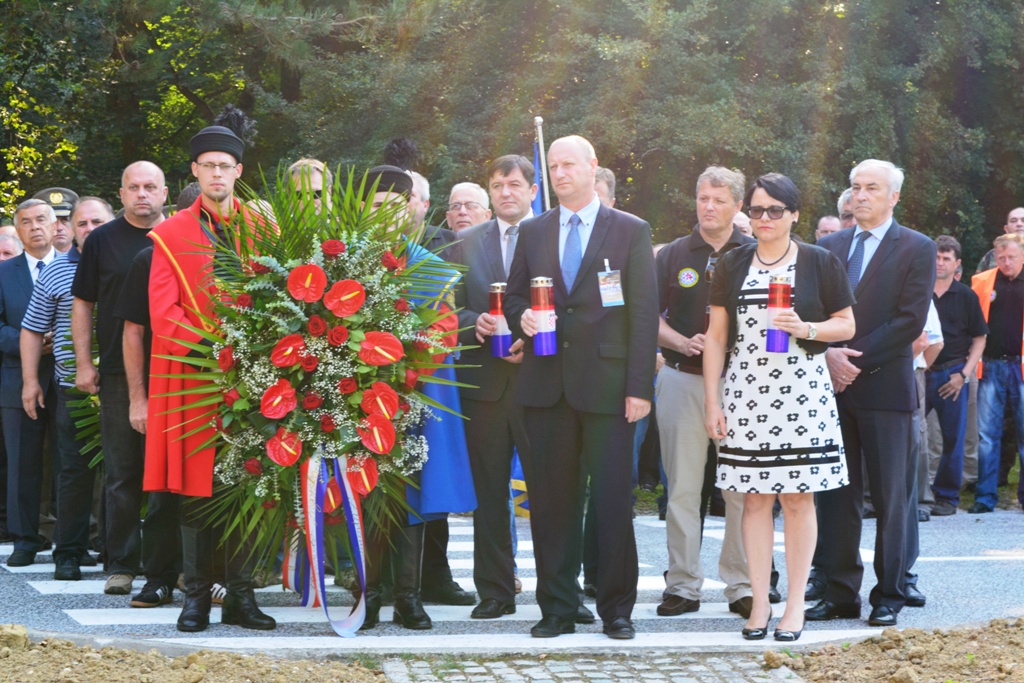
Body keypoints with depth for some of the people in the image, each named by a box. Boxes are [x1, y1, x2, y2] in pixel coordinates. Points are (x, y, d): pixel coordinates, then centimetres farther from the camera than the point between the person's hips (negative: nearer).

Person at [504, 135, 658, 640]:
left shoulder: (631, 232, 3)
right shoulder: (532, 232, 14)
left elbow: (644, 313, -1)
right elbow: (513, 296, 20)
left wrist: (640, 386, -8)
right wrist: (521, 318, -6)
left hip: (606, 383, -3)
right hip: (546, 384, 3)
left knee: (613, 499, -1)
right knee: (550, 499, 4)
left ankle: (617, 610, 8)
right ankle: (557, 608, 12)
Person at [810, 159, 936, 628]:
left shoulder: (916, 249, 0)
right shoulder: (828, 247, 14)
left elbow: (911, 321, -8)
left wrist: (857, 359, -13)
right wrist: (829, 354, -9)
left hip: (885, 385, -4)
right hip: (834, 384, 4)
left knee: (891, 496, 2)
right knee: (836, 494, 4)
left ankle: (890, 593, 9)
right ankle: (841, 592, 9)